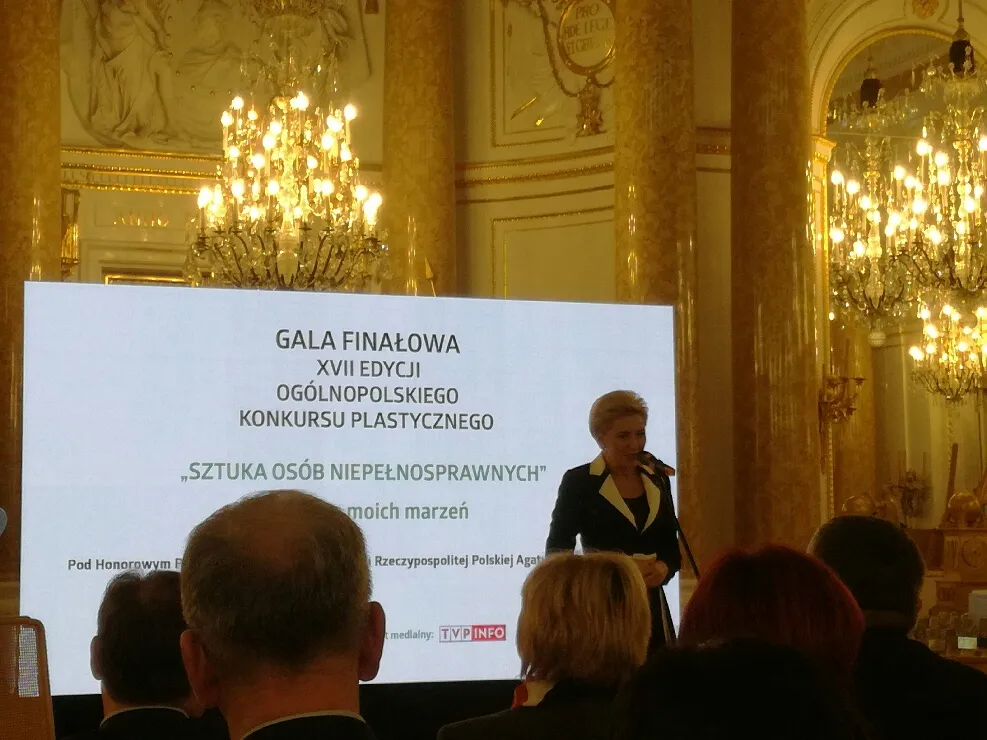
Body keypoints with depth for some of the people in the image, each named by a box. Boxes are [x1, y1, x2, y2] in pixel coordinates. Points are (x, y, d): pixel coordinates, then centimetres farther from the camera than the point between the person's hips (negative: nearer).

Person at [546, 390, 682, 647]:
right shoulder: (578, 481, -3)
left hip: (652, 608, 4)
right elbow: (557, 552, -6)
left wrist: (663, 568, -6)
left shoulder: (657, 478, 11)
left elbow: (671, 547, 16)